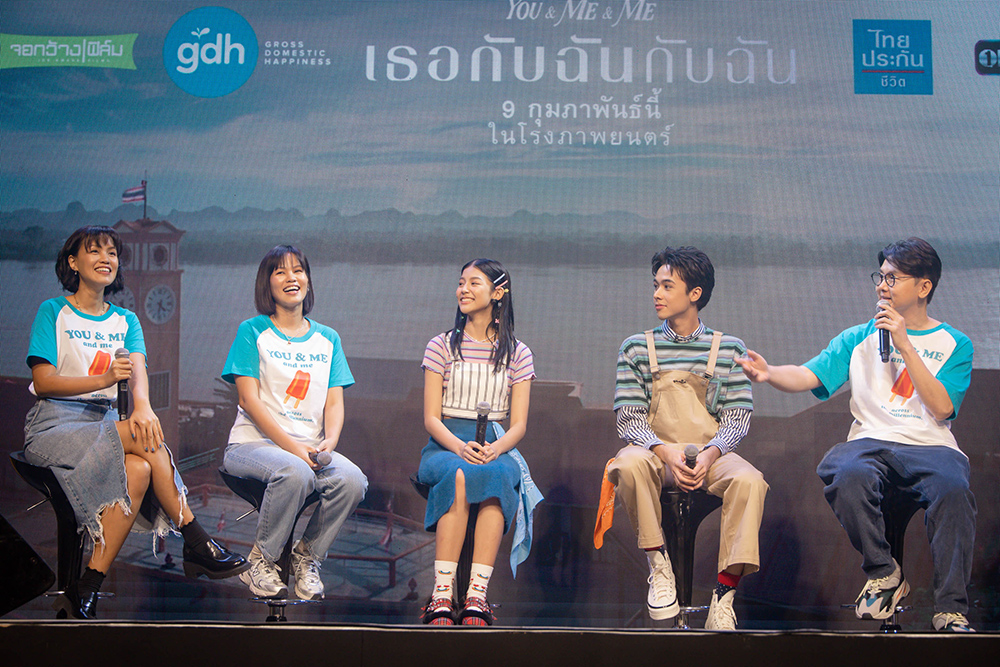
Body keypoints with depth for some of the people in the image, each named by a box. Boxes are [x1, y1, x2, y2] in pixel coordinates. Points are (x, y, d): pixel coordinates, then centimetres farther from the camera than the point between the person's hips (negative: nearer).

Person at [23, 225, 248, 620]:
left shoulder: (125, 321, 17)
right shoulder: (53, 312, 4)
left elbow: (137, 369, -4)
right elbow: (43, 382, -7)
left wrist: (142, 405, -28)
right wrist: (104, 379, -22)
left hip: (105, 425, 4)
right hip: (53, 427, -4)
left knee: (139, 471, -30)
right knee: (147, 440, -30)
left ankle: (84, 594, -28)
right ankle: (198, 545, -23)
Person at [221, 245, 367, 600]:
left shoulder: (328, 338, 16)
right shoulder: (253, 331, 3)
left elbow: (335, 401, 8)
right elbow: (249, 399, -6)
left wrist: (329, 442, -14)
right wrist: (293, 447, -17)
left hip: (310, 448, 4)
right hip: (253, 443, -3)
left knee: (353, 480, -28)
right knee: (295, 472, -37)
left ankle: (307, 555, -2)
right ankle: (260, 561, -12)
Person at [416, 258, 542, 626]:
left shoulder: (518, 354, 12)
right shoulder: (442, 346, 10)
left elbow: (519, 424, 5)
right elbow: (431, 419, 2)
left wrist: (495, 448, -19)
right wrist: (459, 446, -20)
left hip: (497, 447, 1)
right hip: (444, 445, 0)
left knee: (496, 475, -37)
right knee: (459, 476, -37)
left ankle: (477, 593, -42)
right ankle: (442, 592, -40)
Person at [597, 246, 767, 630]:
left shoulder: (728, 349, 12)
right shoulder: (637, 348, 11)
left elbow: (738, 418, 5)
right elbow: (629, 420, 2)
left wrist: (710, 454, -17)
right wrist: (666, 452, -18)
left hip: (711, 455, 0)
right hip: (656, 452, 0)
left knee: (749, 480, -33)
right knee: (629, 464, -36)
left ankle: (723, 596, -28)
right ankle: (658, 564, -17)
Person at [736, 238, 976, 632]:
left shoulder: (954, 344, 15)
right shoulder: (860, 338, 18)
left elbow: (942, 409, -1)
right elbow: (807, 376, 4)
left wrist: (905, 345, -4)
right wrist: (769, 373, -18)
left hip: (930, 447, -1)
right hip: (871, 441, 1)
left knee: (952, 488, -36)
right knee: (848, 474, -35)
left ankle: (951, 611, -25)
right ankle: (883, 575, -12)